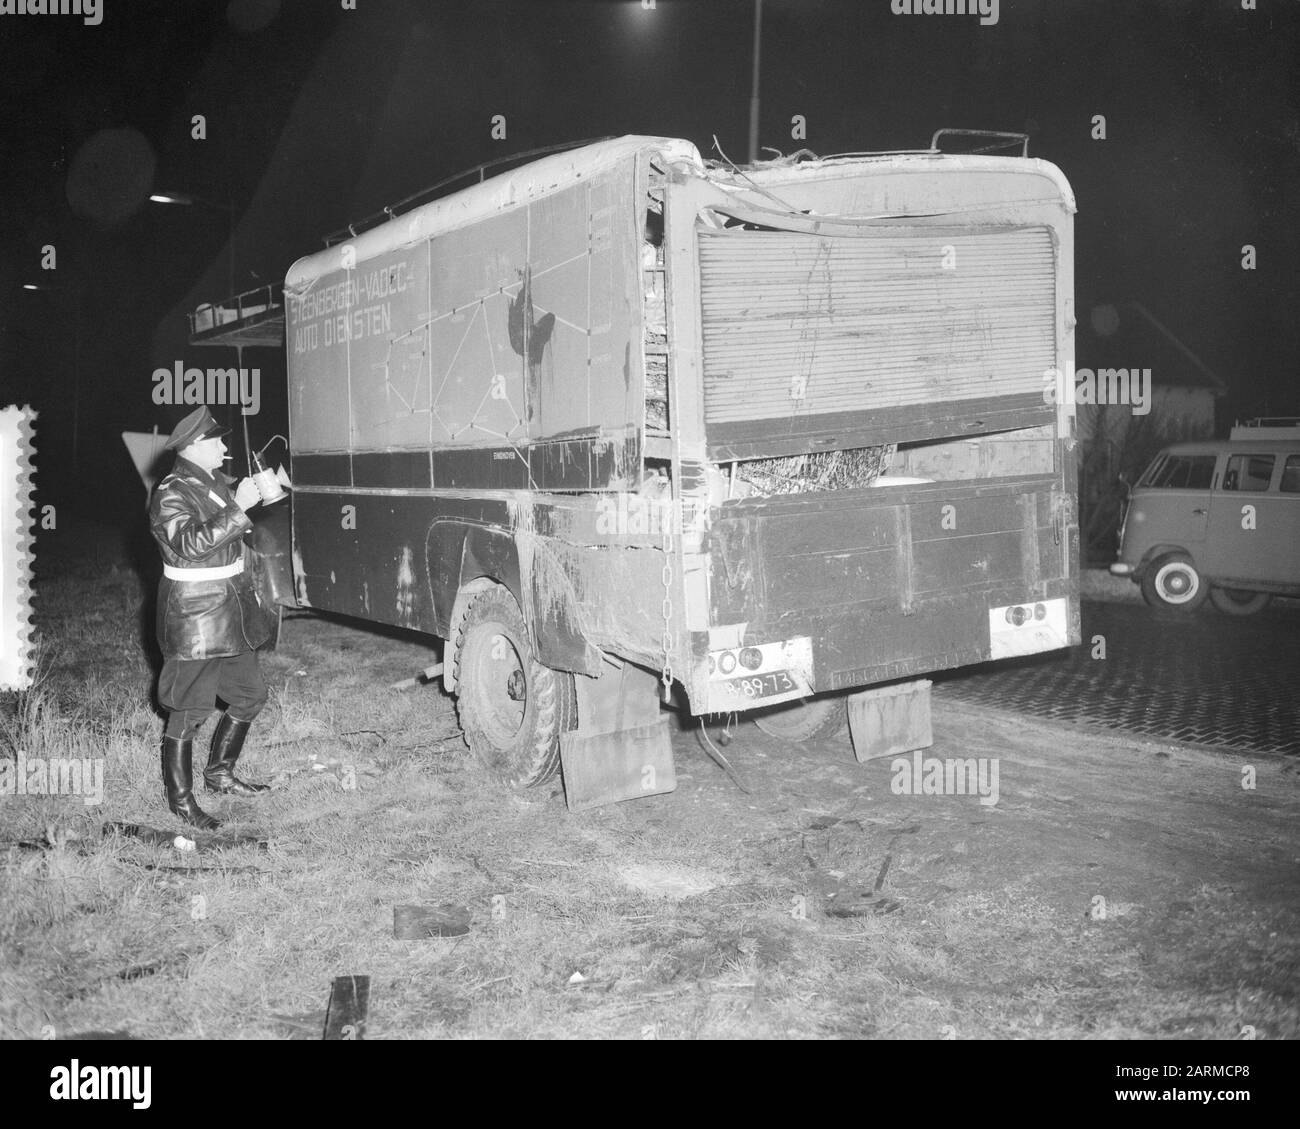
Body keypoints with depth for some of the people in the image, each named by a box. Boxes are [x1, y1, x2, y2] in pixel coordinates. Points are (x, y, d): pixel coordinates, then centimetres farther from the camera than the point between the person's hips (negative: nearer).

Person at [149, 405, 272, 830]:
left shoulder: (217, 482, 12)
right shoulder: (170, 495, -15)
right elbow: (191, 543, -31)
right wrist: (238, 507, -30)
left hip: (233, 615, 9)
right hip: (195, 621, -9)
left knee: (250, 695, 17)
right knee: (189, 711, -1)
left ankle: (220, 773, 34)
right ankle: (181, 799, 12)